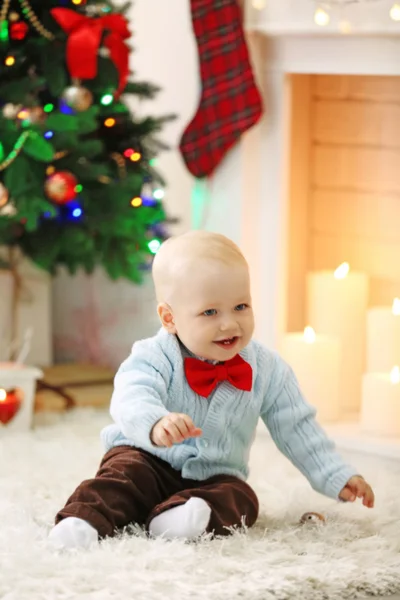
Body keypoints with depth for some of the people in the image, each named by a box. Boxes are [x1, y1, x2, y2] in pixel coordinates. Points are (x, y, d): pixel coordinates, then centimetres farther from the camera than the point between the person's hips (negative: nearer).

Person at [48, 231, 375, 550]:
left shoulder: (267, 370, -3)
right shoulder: (155, 358, -16)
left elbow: (297, 429, 6)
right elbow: (131, 400, -36)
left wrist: (336, 477, 2)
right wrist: (155, 423, -59)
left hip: (215, 476, 3)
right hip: (148, 458, -3)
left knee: (240, 500, -26)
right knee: (125, 475, -31)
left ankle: (174, 517, -46)